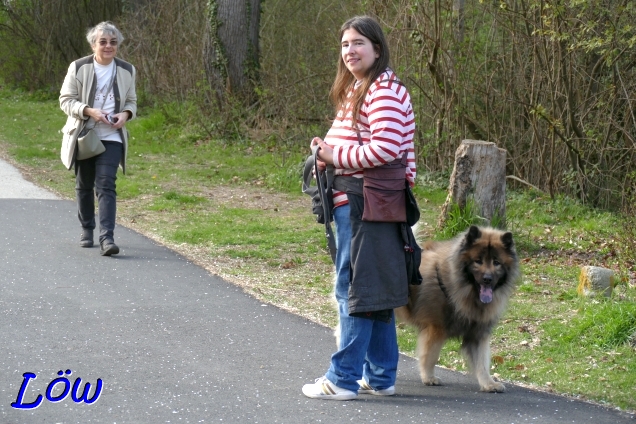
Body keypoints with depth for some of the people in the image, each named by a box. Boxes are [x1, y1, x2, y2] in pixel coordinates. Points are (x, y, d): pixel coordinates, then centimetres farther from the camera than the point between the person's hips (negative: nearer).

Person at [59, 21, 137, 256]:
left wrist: (125, 114, -10)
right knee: (84, 185, 12)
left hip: (111, 137, 0)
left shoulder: (127, 70, 3)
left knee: (106, 185, -13)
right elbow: (66, 100, -4)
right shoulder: (79, 68, -5)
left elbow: (131, 101, 14)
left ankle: (107, 238, -21)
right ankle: (86, 230, 32)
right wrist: (89, 111, -20)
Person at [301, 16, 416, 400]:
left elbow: (386, 148, -24)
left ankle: (343, 379, 0)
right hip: (353, 201, 11)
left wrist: (336, 156, -15)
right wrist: (327, 151, 10)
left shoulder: (384, 91, -14)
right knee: (374, 293, 13)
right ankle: (380, 377, 19)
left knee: (354, 291, -5)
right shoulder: (357, 89, 18)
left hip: (364, 205, -11)